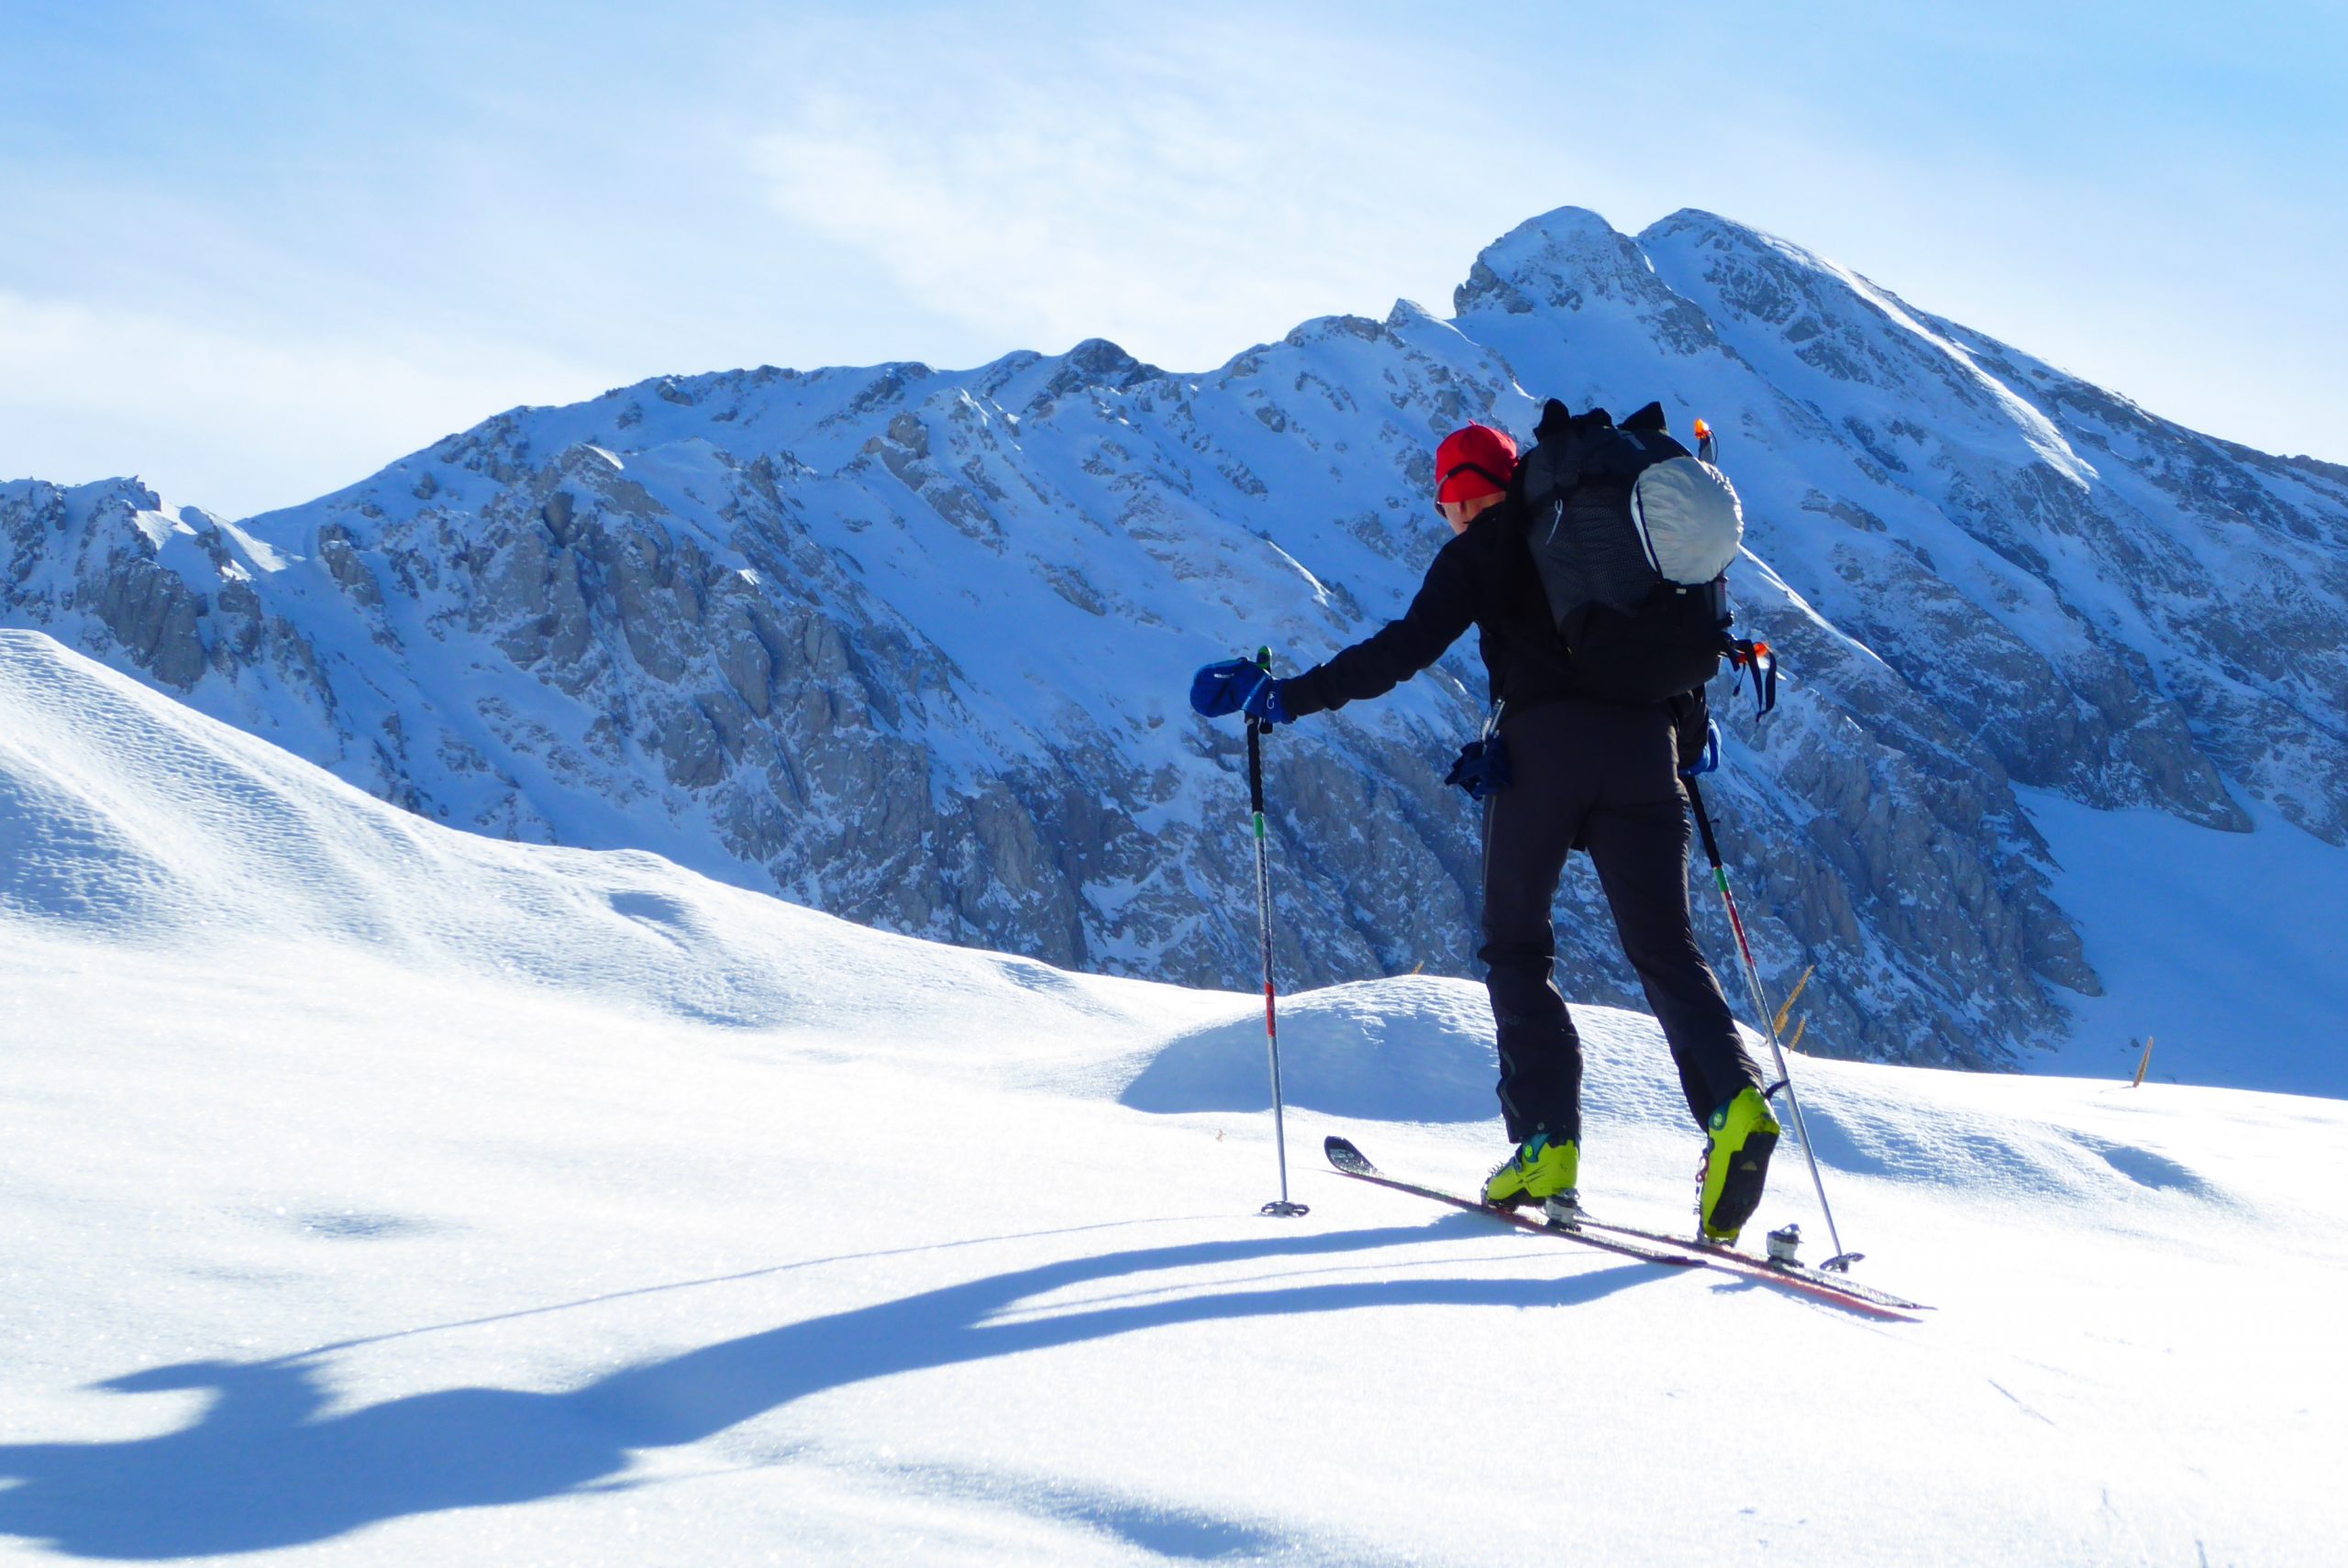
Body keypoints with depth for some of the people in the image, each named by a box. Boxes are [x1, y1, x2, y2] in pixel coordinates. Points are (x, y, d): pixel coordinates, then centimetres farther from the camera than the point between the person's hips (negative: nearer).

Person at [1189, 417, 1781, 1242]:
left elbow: (1405, 649, -4)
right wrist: (1687, 735, 36)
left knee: (1517, 948, 9)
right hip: (1642, 743, 4)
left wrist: (1288, 697, 0)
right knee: (1665, 949, 3)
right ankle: (1734, 1100, -22)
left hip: (1543, 746, -4)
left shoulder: (1479, 552, 7)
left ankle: (1548, 1143, -3)